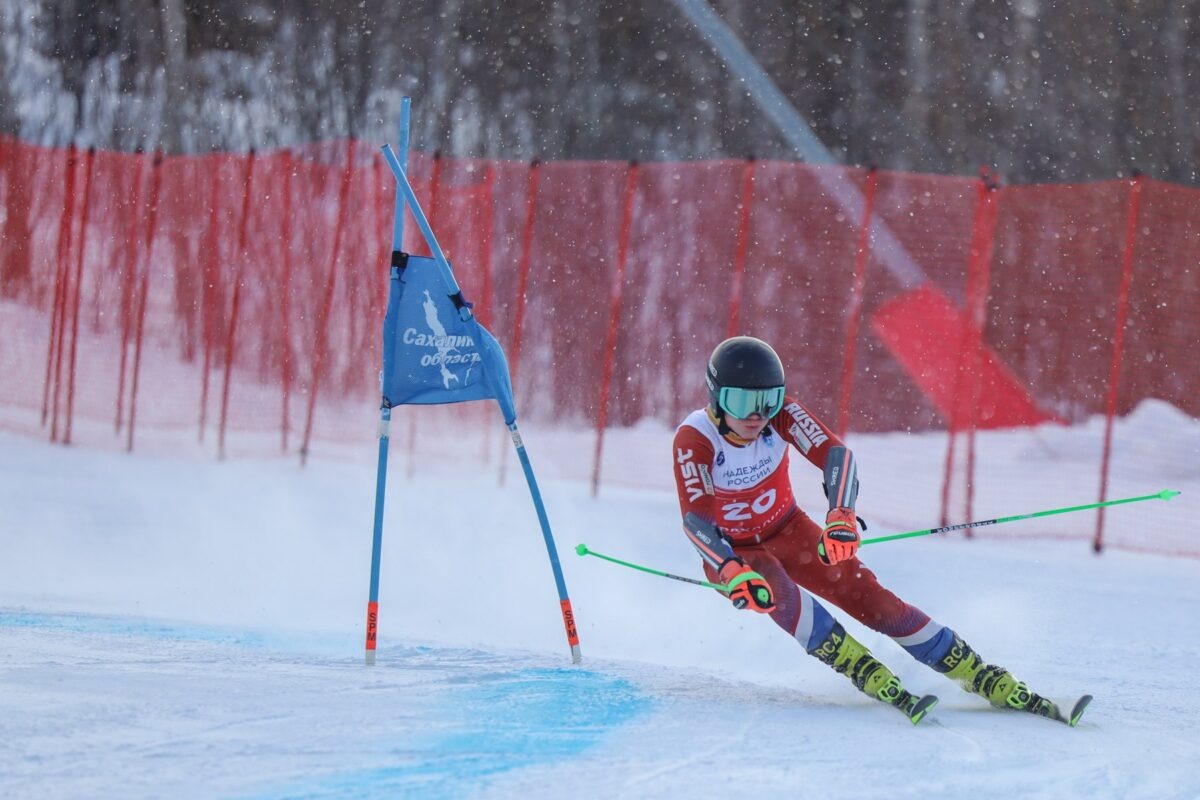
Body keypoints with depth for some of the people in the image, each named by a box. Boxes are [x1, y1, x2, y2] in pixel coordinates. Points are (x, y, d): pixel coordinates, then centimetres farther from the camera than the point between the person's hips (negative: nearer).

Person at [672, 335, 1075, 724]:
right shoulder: (694, 439, -26)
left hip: (789, 533, 2)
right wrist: (733, 573, -50)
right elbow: (695, 519, -33)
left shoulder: (779, 413, -18)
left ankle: (993, 683, -15)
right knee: (779, 594, -35)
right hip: (732, 553, -2)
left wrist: (842, 516, -48)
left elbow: (834, 453, -30)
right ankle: (879, 683, -36)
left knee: (866, 595, -13)